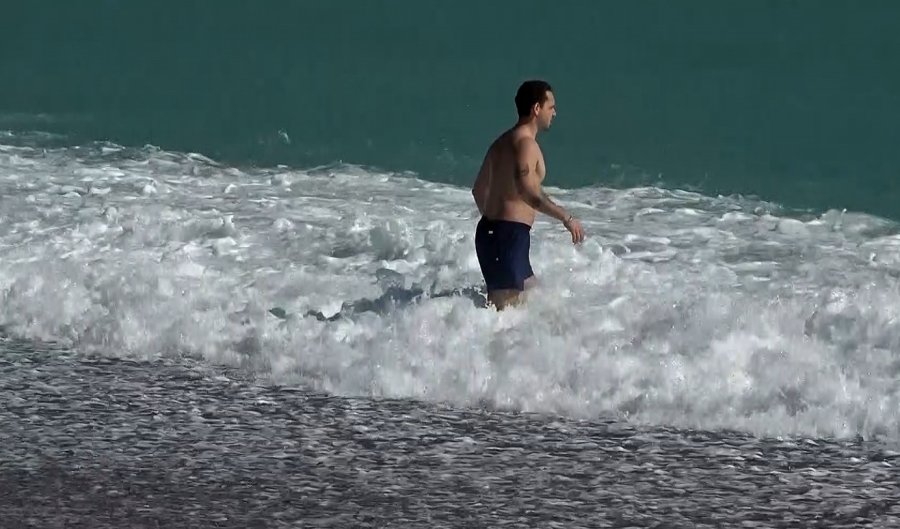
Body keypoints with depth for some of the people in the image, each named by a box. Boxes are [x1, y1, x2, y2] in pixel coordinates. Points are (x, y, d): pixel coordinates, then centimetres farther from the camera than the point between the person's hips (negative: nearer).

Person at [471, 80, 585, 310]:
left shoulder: (502, 142, 18)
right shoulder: (526, 143, -13)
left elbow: (479, 190, 25)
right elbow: (527, 191, -28)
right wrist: (566, 218, -22)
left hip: (490, 230, 10)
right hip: (510, 235, -10)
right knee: (508, 307, -11)